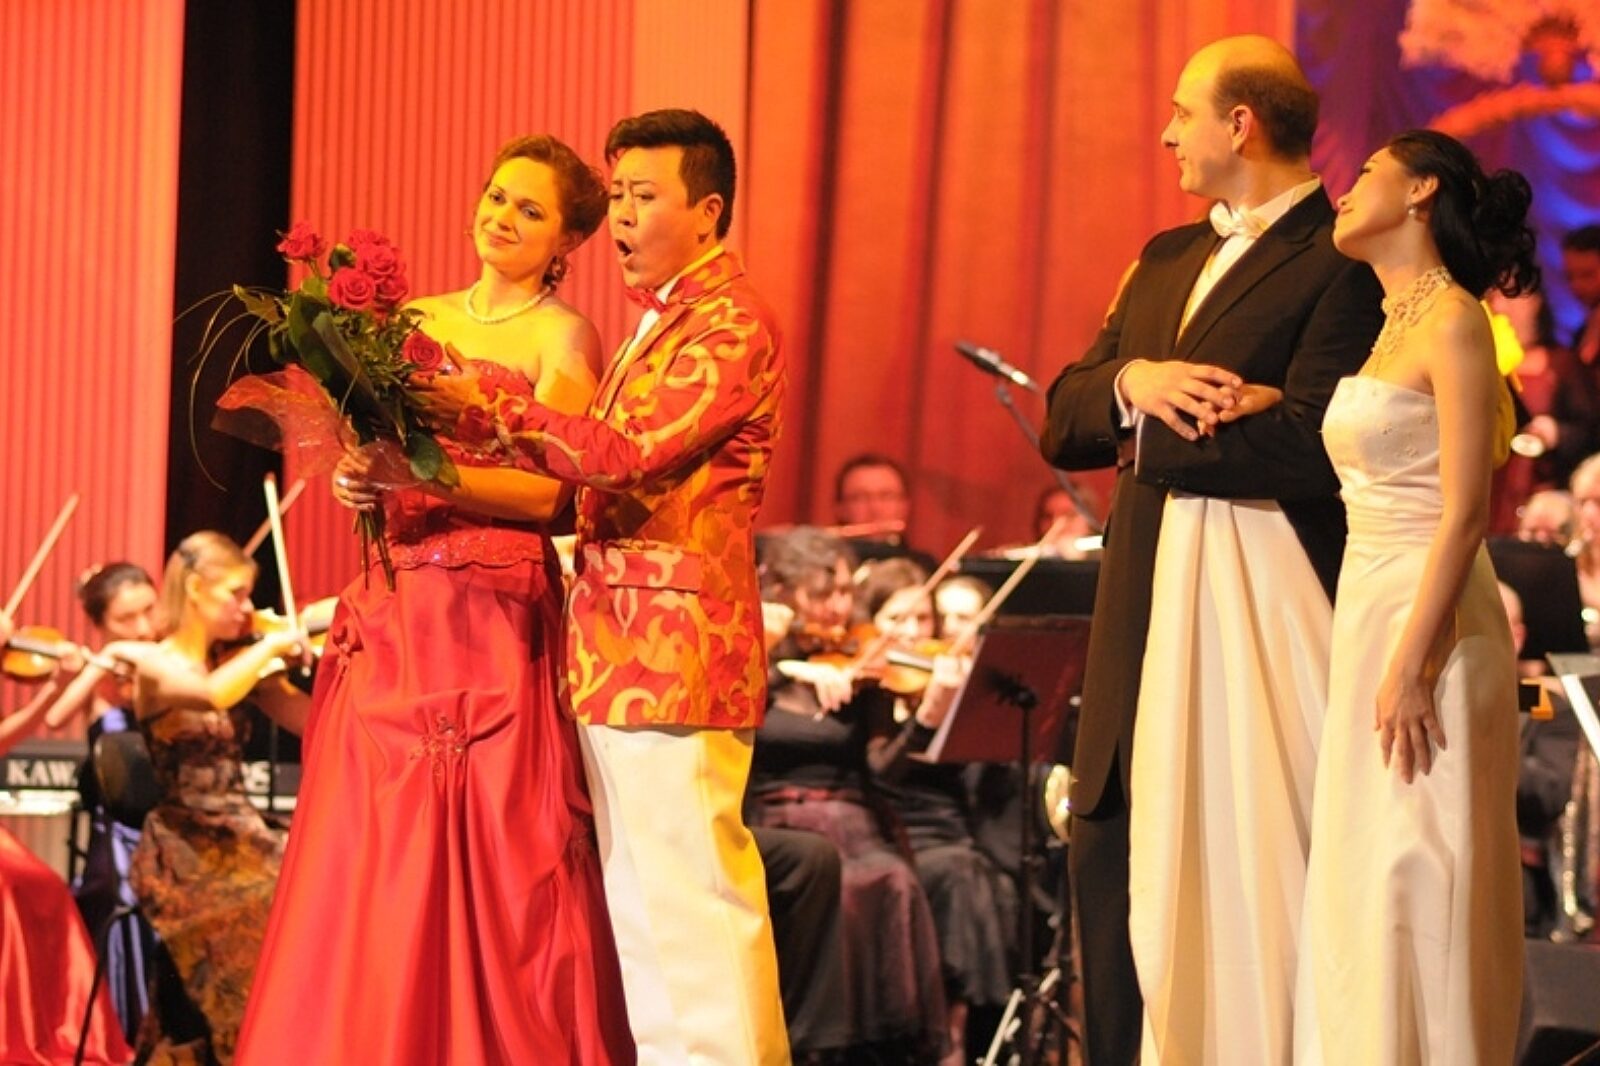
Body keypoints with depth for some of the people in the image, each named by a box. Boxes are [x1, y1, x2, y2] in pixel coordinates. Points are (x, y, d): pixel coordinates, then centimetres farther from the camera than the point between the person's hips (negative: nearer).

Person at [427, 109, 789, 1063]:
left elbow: (629, 449, -20)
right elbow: (602, 479, 21)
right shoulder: (665, 321, 23)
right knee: (640, 900, 10)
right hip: (622, 651, 10)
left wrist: (491, 412, -16)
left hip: (677, 647, -10)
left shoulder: (731, 323, -10)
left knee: (690, 894, -10)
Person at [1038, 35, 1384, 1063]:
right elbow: (1064, 423, 13)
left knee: (1246, 884, -4)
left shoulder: (1342, 264, -9)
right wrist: (1131, 383, -9)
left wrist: (1151, 440, -7)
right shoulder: (1166, 261, 18)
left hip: (1258, 617, -8)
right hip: (1145, 614, 8)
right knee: (1112, 863, 8)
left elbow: (1309, 447, -20)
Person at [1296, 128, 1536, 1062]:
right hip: (1368, 616, 9)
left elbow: (1464, 514, -17)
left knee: (1418, 889, -7)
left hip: (1427, 626, -9)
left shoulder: (1454, 322, -11)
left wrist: (1412, 666, -21)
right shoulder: (1390, 324, 16)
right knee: (1362, 889, 9)